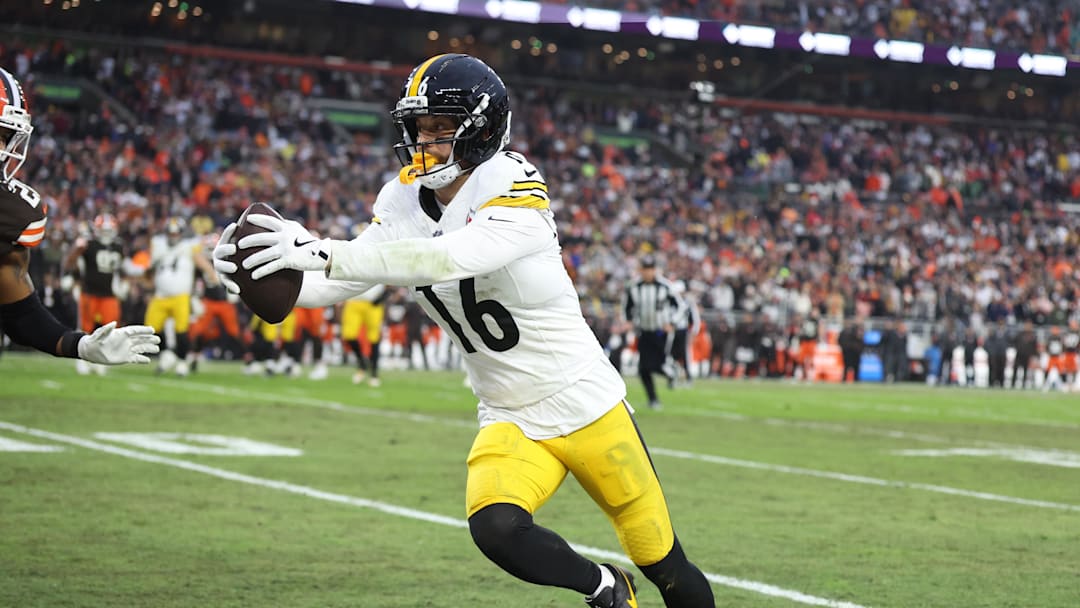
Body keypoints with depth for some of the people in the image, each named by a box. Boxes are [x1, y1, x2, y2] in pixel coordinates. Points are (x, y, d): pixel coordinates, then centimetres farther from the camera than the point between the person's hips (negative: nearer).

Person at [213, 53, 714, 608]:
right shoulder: (405, 197, -2)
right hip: (508, 419, 5)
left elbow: (448, 259, -39)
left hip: (585, 407, -5)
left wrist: (324, 252, -46)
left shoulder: (514, 192, -23)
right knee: (496, 530, -23)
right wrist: (258, 276, -24)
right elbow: (338, 283, -4)